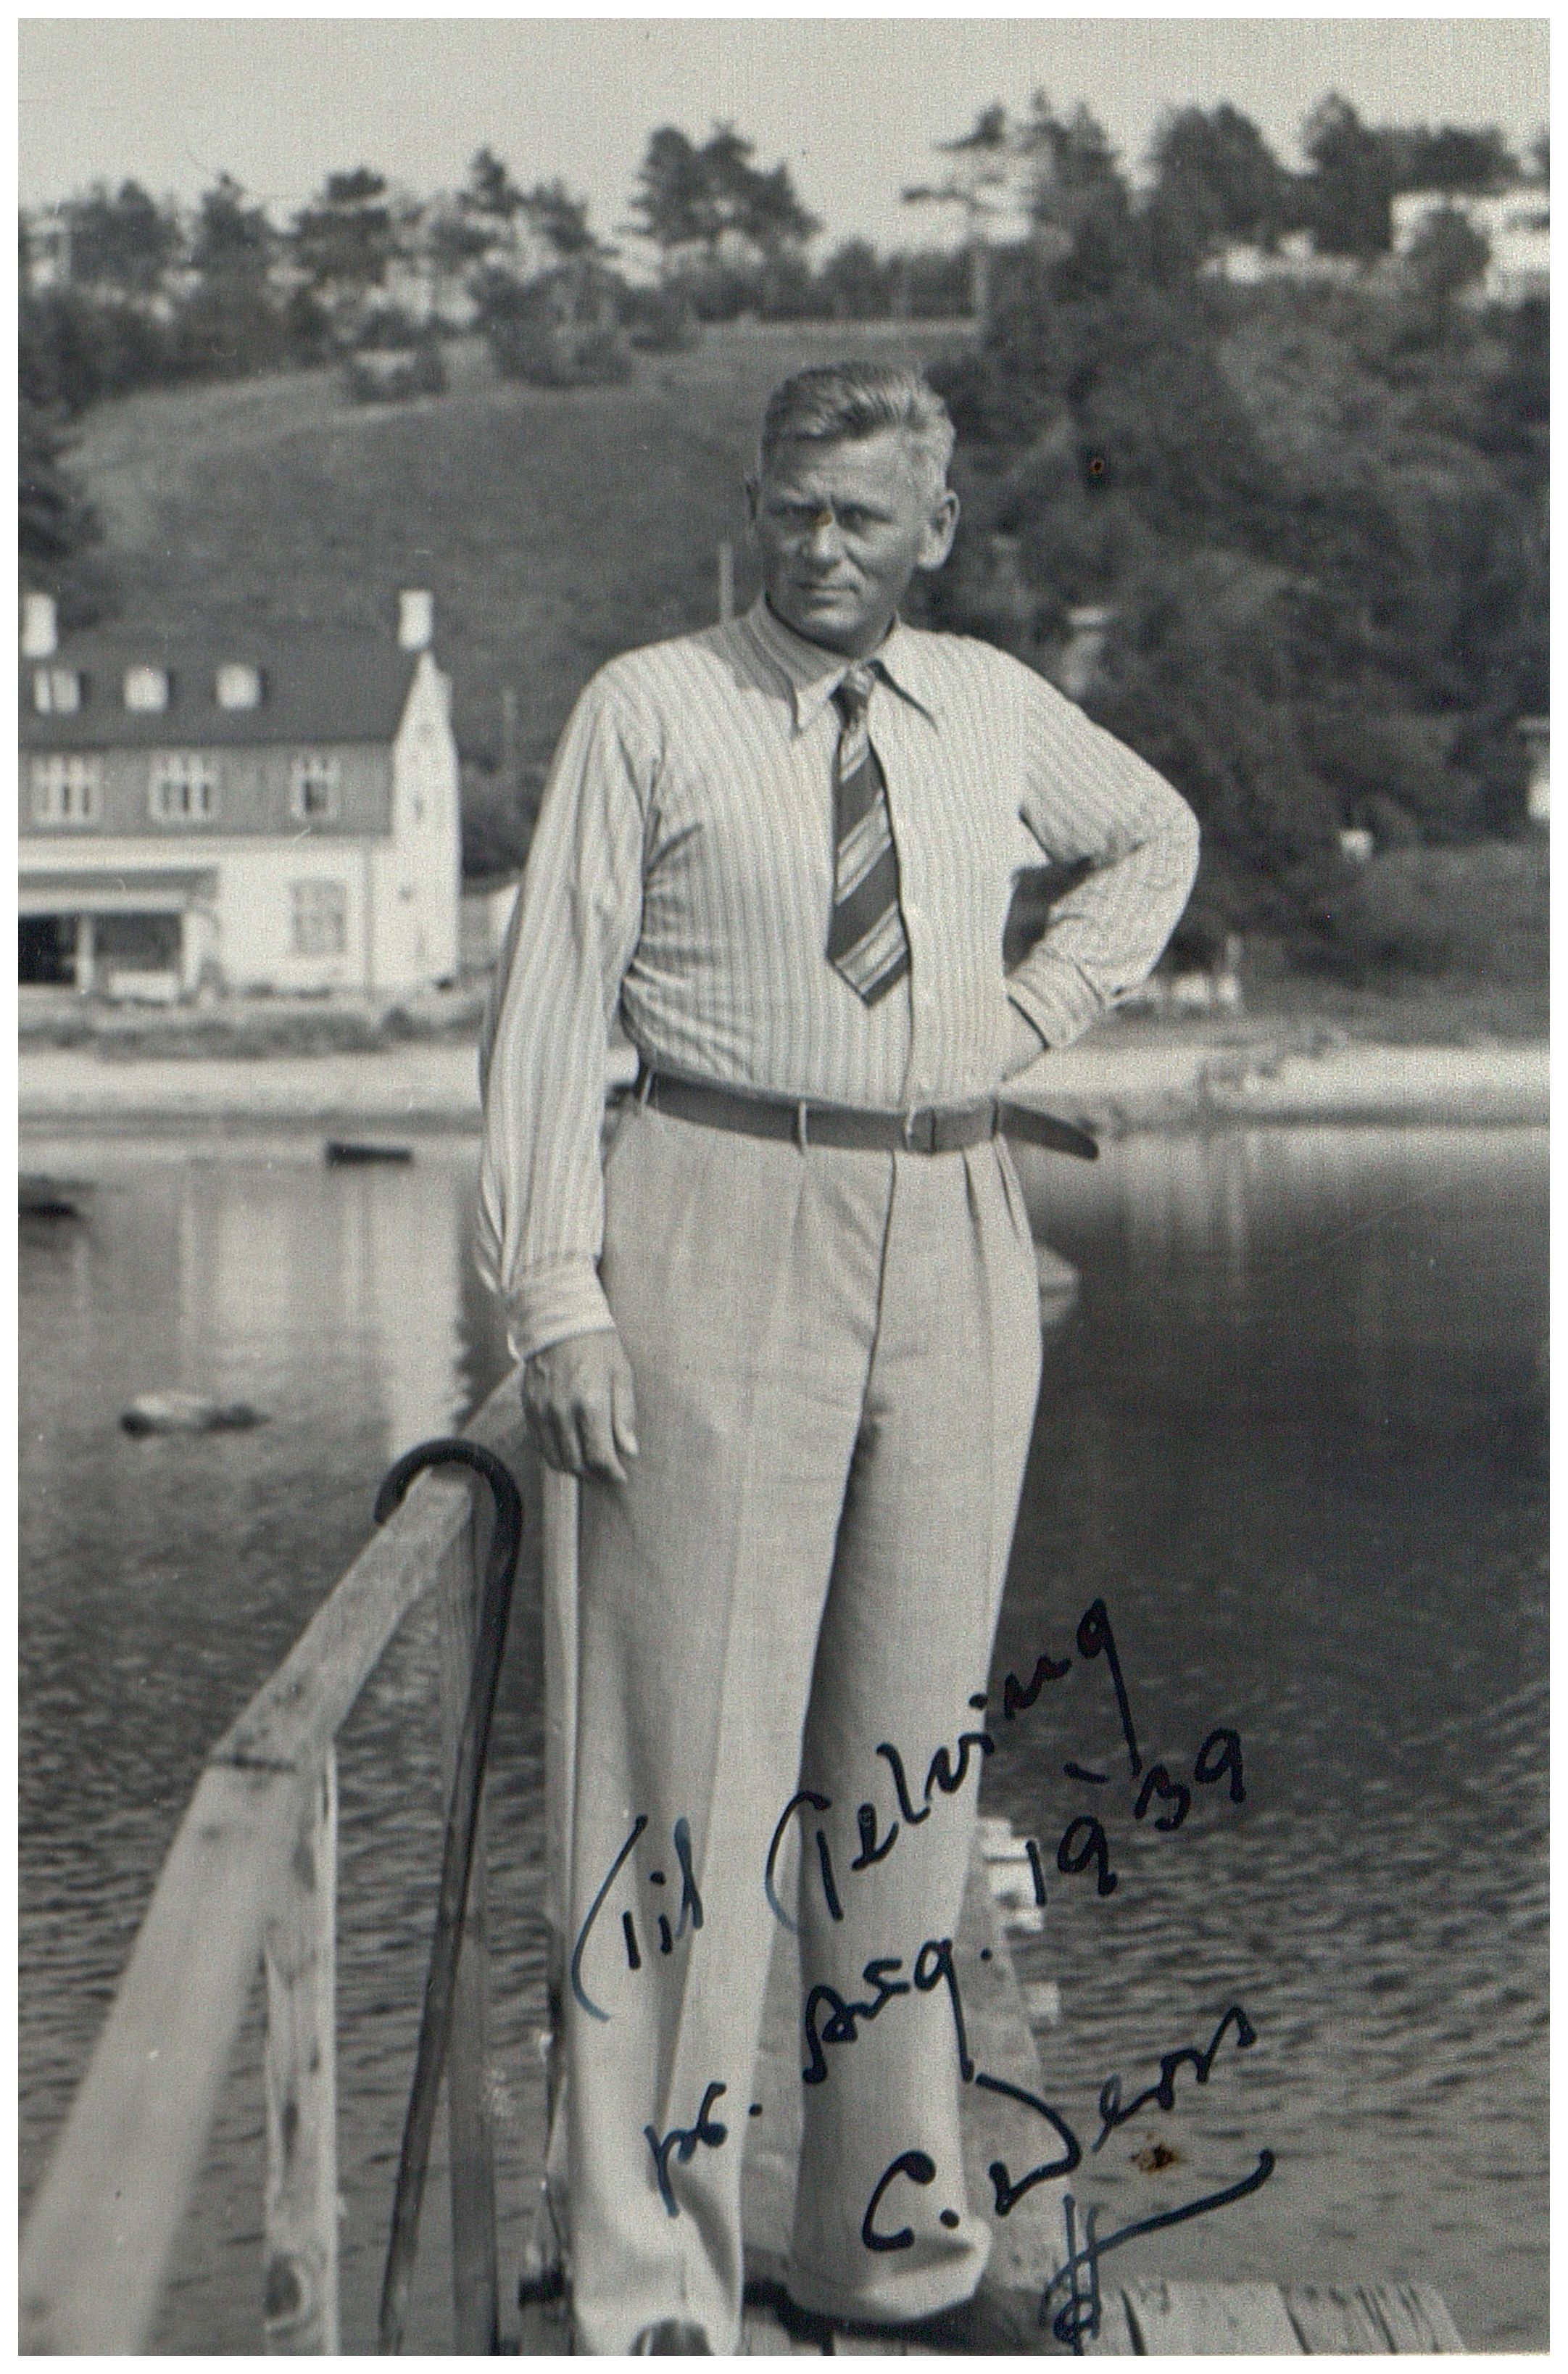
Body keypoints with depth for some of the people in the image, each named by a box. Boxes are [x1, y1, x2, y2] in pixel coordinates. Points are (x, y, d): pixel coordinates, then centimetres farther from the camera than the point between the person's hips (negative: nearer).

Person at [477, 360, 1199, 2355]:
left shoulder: (995, 710, 11)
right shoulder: (648, 712, -1)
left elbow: (1155, 837, 31)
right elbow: (551, 1000, -4)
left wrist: (1044, 1004, 13)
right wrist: (557, 1303, -11)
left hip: (953, 1235, 5)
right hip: (719, 1231, -4)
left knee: (914, 1744, 10)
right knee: (696, 1743, -5)